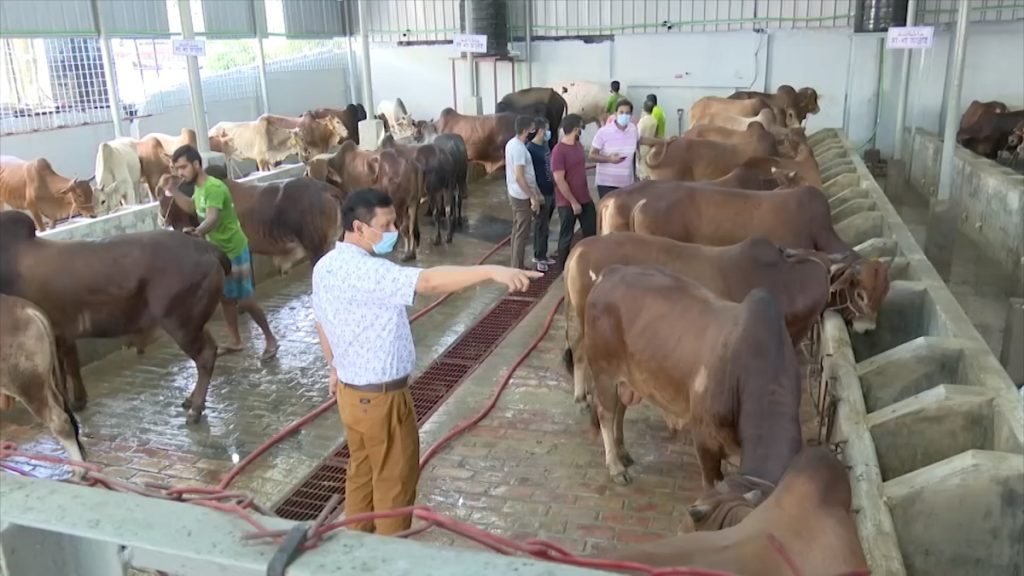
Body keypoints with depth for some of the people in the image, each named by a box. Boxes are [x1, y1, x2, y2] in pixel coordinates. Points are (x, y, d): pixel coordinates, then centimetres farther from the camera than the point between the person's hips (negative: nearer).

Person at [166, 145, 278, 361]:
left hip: (234, 251, -9)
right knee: (225, 298, 14)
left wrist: (197, 232, -63)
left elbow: (213, 218, -43)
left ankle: (270, 339, 11)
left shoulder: (214, 188, -26)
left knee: (244, 300, -3)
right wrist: (172, 191, 11)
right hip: (217, 251, 9)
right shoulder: (199, 188, 4)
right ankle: (235, 341, 27)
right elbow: (192, 207, 26)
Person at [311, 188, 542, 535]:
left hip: (350, 391, 9)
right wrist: (491, 271, -50)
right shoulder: (367, 271, -27)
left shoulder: (324, 266, 2)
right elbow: (429, 281, -42)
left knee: (361, 470, 24)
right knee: (395, 480, 10)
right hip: (381, 398, -9)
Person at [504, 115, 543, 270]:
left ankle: (517, 266, 25)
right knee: (522, 234, -2)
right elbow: (519, 177, -27)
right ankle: (518, 269, 5)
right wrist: (533, 197, -23)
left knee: (517, 231, 16)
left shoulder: (512, 143, 7)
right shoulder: (519, 148, -23)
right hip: (522, 197, -10)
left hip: (515, 194, 10)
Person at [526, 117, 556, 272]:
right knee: (540, 226, 3)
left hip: (550, 191, 8)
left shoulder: (545, 145, 8)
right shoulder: (530, 149, -18)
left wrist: (554, 186, 18)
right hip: (541, 193, -8)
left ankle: (542, 255, 28)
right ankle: (539, 258, 15)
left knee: (545, 226, 16)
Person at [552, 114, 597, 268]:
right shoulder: (559, 151, -19)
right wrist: (573, 202, -19)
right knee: (566, 236, 6)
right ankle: (564, 269, 21)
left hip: (585, 199, 8)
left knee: (591, 231, 14)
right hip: (567, 202, -8)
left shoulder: (578, 145, 7)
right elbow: (559, 181, -21)